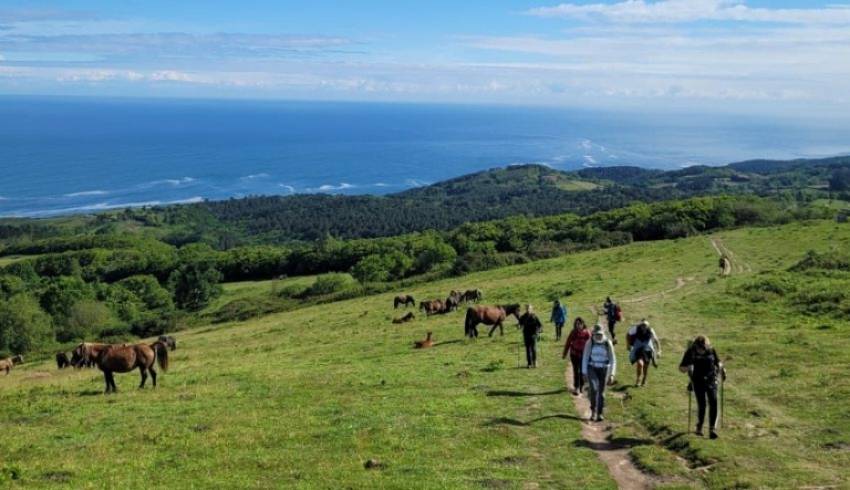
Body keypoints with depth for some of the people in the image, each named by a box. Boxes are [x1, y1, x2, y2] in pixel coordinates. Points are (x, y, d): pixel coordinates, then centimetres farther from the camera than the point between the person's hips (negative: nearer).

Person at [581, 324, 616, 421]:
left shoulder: (608, 343, -7)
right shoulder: (590, 343, -7)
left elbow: (613, 360, -3)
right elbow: (585, 358, -1)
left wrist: (611, 374, -10)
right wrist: (584, 373, -4)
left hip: (603, 369, 1)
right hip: (592, 368, -1)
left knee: (601, 392, 4)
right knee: (593, 388, -21)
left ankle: (599, 414, 18)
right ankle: (593, 411, -4)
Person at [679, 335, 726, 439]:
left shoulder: (711, 351, -2)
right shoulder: (690, 352, -7)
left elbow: (718, 362, 17)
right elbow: (681, 367, -3)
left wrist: (721, 369, -2)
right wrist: (687, 368, -23)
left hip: (711, 380, 2)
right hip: (698, 381, -2)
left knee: (713, 403, -12)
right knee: (701, 404, -6)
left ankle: (712, 429, -9)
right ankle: (699, 427, 18)